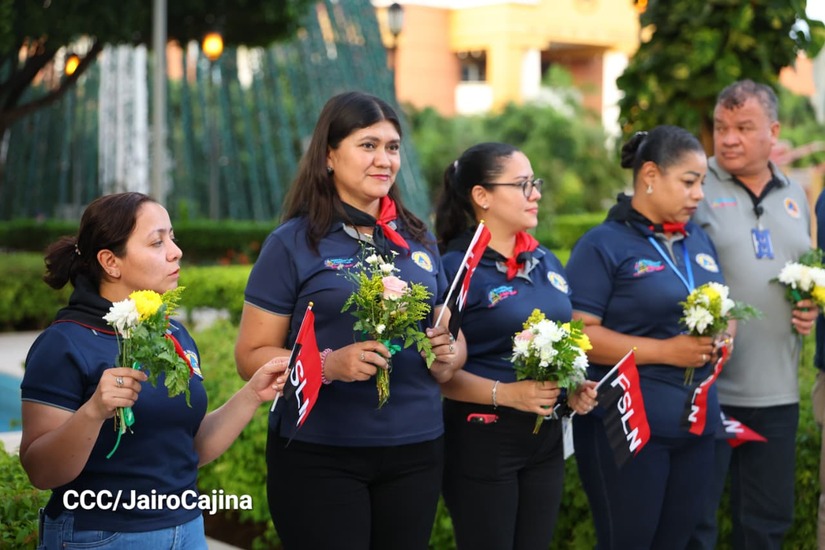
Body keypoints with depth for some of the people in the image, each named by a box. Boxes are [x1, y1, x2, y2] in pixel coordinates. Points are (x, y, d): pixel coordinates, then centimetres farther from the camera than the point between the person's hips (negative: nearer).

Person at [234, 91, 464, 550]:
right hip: (319, 457, -4)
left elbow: (452, 338, 17)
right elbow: (252, 356, -6)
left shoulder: (419, 240, 9)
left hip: (416, 449, 4)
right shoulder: (293, 244, -4)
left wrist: (448, 354, -6)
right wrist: (331, 364, -21)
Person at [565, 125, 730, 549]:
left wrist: (720, 338, 0)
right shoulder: (603, 245, -9)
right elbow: (577, 334, -16)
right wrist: (666, 352, -20)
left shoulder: (698, 240, 14)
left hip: (697, 422, 7)